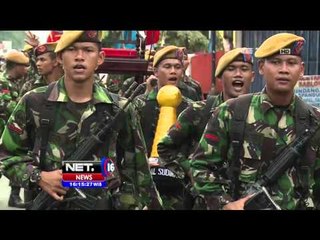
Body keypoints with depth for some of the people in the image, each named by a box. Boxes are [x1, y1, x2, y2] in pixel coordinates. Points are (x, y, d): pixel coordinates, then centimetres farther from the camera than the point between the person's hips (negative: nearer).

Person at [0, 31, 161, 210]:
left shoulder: (120, 111, -3)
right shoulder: (34, 104, -6)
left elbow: (136, 174, 1)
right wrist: (37, 177, -13)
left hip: (105, 205, 1)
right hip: (48, 205, -1)